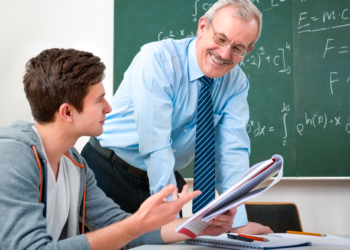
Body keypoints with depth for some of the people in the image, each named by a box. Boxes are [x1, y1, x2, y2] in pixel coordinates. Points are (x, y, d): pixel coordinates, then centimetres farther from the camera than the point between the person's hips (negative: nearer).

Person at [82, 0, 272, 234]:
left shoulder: (237, 82, -6)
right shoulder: (157, 60, -23)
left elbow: (233, 151, -12)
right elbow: (155, 146, -28)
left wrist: (239, 224, -22)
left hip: (165, 177, 5)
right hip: (107, 173, -4)